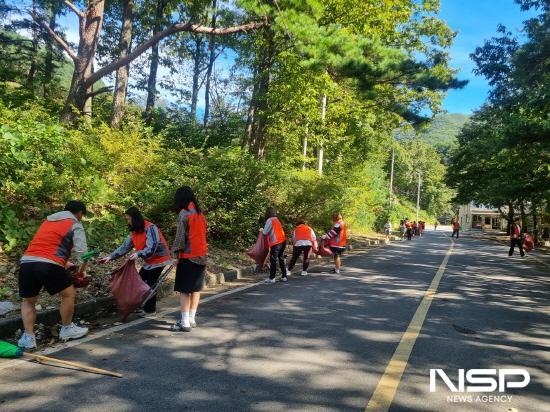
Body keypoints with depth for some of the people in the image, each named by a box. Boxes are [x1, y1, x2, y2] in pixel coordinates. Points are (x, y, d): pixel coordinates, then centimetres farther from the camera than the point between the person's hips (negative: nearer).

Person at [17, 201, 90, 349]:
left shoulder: (48, 220, 29)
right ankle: (67, 329, 24)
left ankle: (28, 337, 13)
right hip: (48, 264, -6)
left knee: (28, 301, 22)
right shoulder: (75, 225, 8)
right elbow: (81, 252, 0)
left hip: (26, 262, 6)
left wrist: (65, 263, 42)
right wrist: (81, 271, 16)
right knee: (69, 293, 14)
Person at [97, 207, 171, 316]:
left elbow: (152, 247, -31)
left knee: (150, 283, -7)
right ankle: (144, 306, 23)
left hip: (159, 259, -9)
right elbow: (125, 247, 5)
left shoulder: (150, 228, -23)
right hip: (149, 261, 9)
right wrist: (110, 257, -4)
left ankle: (150, 310, 6)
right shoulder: (134, 232, 5)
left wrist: (139, 254, -44)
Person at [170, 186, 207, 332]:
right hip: (201, 255, 8)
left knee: (184, 289, -2)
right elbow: (201, 234, 12)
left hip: (188, 256, -7)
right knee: (196, 288, 13)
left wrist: (176, 254, -7)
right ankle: (192, 319, 21)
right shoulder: (200, 213, 11)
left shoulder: (184, 213, -11)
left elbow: (180, 236, -13)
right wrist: (202, 252, 13)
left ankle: (185, 323, -2)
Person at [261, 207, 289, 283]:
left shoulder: (269, 220, -9)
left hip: (275, 243, -7)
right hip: (283, 241, 8)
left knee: (273, 260, -2)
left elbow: (265, 232, -10)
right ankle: (284, 276, 19)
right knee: (281, 259, 15)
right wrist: (264, 230, 18)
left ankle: (272, 278, 0)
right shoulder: (277, 219, 15)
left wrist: (261, 229, 11)